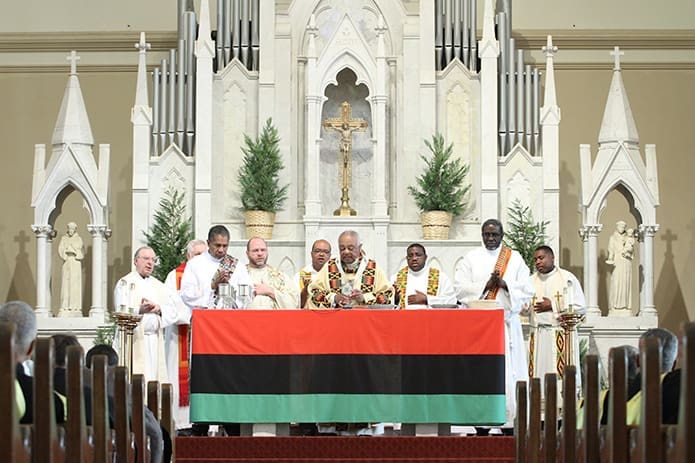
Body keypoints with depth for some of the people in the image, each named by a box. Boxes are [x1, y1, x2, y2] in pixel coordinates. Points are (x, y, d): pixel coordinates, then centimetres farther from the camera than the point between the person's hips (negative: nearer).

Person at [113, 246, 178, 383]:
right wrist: (140, 310, -29)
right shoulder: (125, 283, 4)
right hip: (134, 341, -5)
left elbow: (172, 311, 9)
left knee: (153, 376, -2)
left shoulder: (159, 286, 19)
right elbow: (122, 312, -10)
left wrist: (159, 309, -12)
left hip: (155, 340, 5)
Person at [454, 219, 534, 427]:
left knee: (507, 369, -6)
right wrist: (486, 284, -11)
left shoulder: (515, 259, 11)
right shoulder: (471, 258, 10)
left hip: (506, 321, 0)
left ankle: (508, 416, -3)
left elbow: (527, 290, 3)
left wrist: (504, 284, -11)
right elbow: (460, 287, -1)